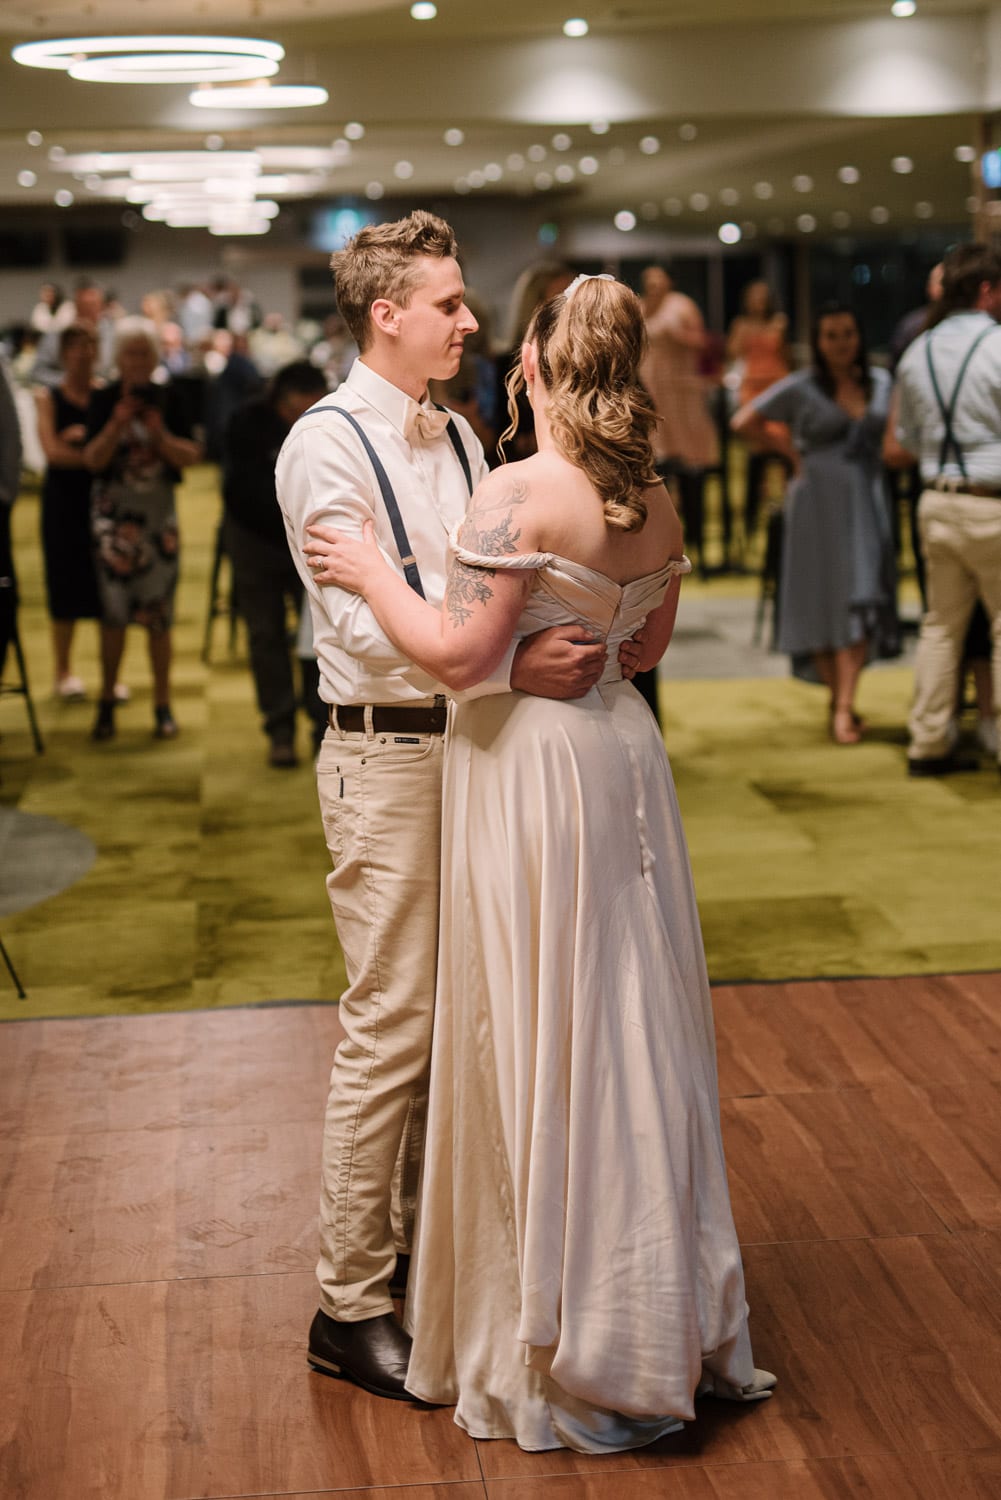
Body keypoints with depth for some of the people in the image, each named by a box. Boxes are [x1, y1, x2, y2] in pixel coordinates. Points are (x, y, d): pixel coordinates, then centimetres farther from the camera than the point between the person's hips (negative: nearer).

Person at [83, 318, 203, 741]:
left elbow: (191, 456, -1)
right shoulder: (104, 400, 0)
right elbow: (92, 460, -7)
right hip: (115, 511, -1)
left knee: (159, 613, 2)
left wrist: (161, 435, -17)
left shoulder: (169, 400, 3)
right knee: (113, 610, -2)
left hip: (159, 511, 1)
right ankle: (106, 703, 10)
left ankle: (162, 706, 10)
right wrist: (117, 425, -20)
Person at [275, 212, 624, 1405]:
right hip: (386, 756, -8)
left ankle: (422, 1238, 31)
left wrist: (572, 639, -7)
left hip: (472, 740, 8)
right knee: (390, 1028, -5)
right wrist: (513, 667, -27)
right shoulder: (327, 446, -11)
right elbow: (368, 624, -20)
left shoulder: (458, 438, 13)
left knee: (456, 1014, 15)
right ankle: (350, 1306, 7)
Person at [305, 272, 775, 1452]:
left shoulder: (519, 495, -17)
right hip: (622, 749, 7)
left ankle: (564, 1345, 14)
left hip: (531, 767, -7)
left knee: (539, 1043, 3)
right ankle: (673, 1318, 28)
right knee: (632, 1026, 16)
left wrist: (372, 573, -8)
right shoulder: (653, 500, 5)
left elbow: (456, 653, -20)